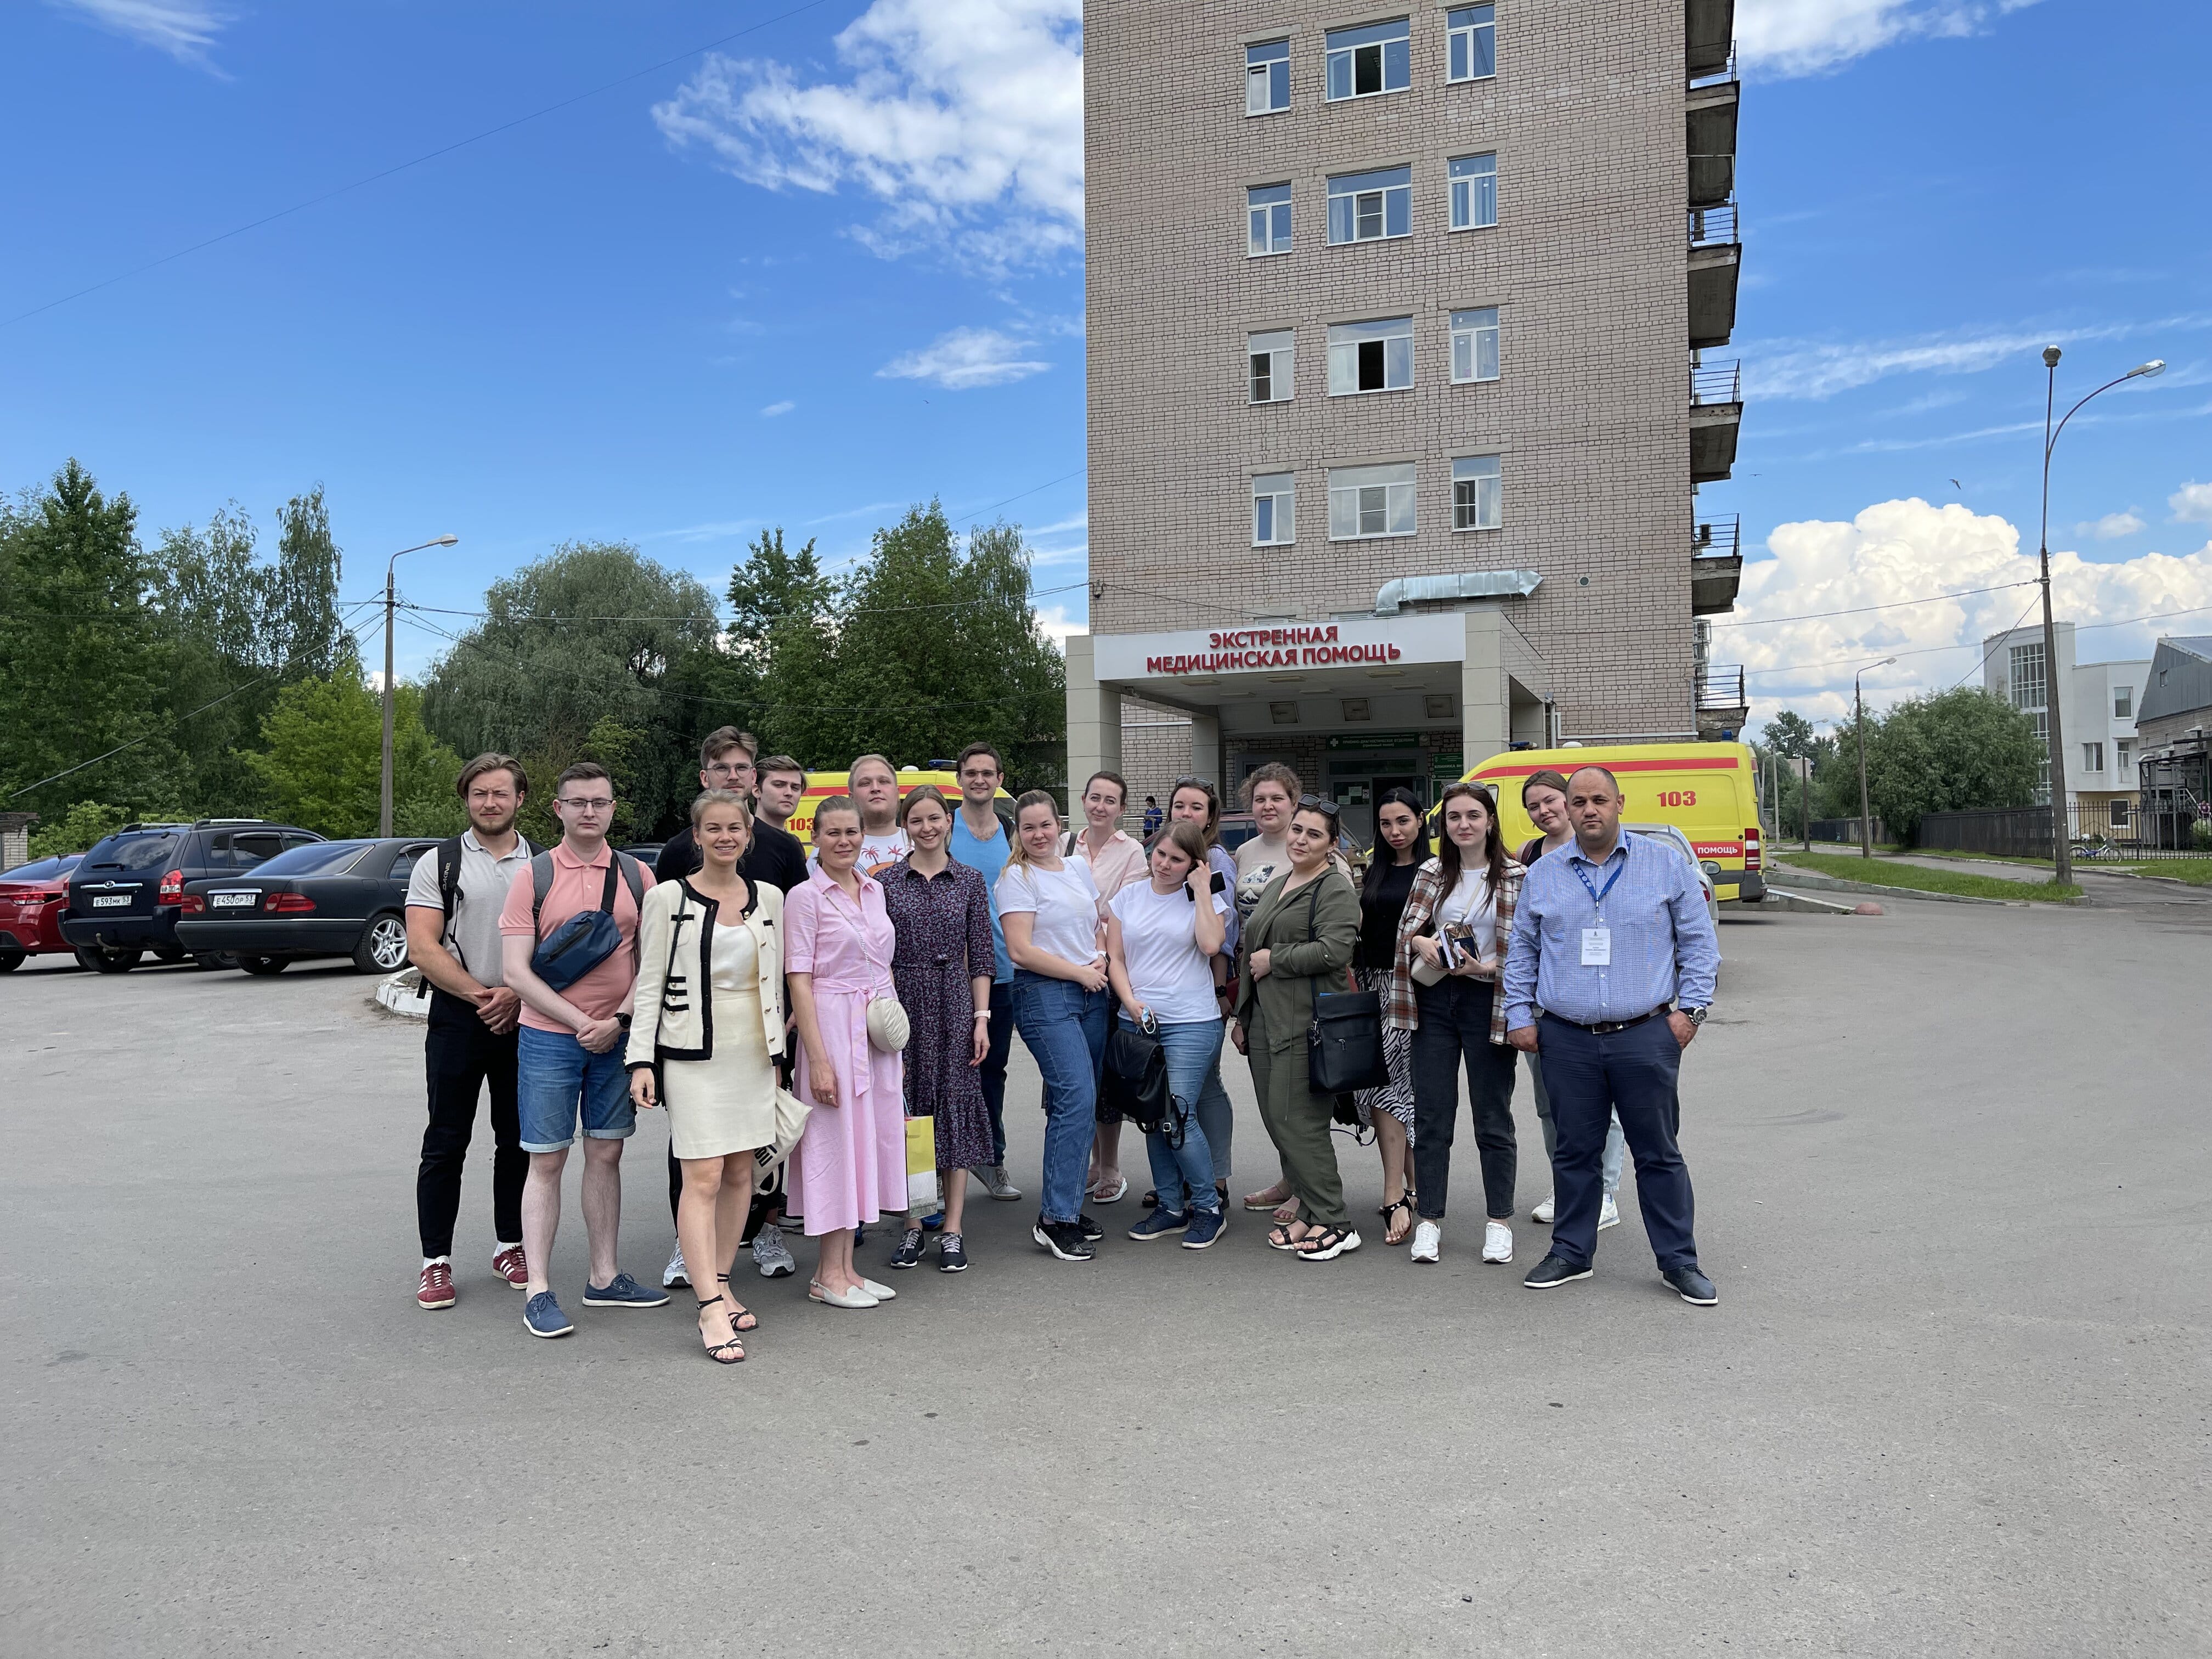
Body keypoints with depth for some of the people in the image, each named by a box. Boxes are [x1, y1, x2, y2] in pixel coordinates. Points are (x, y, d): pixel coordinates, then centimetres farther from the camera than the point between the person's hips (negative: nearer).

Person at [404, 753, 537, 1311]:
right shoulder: (438, 863, 2)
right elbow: (422, 948, -6)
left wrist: (518, 994, -11)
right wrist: (481, 995, -14)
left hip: (525, 1017, 2)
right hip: (458, 1018, -2)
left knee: (519, 1140, 9)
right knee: (446, 1142, 2)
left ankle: (510, 1245, 23)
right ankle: (436, 1260, 11)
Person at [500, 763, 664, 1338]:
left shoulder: (637, 876, 5)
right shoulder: (534, 875, -3)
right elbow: (517, 971, -8)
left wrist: (618, 1020, -10)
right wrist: (581, 1023, -14)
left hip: (618, 1037, 3)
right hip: (549, 1038, -3)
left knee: (606, 1155, 11)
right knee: (547, 1161, 2)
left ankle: (605, 1278, 21)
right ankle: (538, 1292, 9)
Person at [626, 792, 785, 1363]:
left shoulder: (768, 898, 9)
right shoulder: (668, 898, -3)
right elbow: (649, 984, -3)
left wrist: (776, 1052, 13)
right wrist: (641, 1060, -9)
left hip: (752, 1051, 5)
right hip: (693, 1052, -5)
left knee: (740, 1173, 9)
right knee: (704, 1177, -9)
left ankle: (721, 1284, 23)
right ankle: (710, 1310, -7)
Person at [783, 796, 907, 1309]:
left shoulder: (874, 891, 12)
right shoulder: (805, 897, -7)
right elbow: (799, 980, -11)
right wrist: (818, 1058, -17)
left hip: (879, 1030, 7)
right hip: (833, 1027, -6)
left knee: (869, 1140, 9)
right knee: (836, 1142, -2)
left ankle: (846, 1267, 19)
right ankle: (828, 1276, 9)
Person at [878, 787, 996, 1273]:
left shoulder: (970, 880, 6)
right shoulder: (888, 882, 4)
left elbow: (981, 956, 5)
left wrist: (981, 1017, -1)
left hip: (954, 1003, 0)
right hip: (903, 1002, 0)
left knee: (955, 1105, 2)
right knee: (907, 1109, 3)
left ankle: (952, 1231, 9)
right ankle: (912, 1227, 15)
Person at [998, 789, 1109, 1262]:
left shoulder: (1078, 868, 14)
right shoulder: (1016, 878, -4)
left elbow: (1101, 924, 22)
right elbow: (1022, 951, -11)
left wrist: (1102, 959, 1)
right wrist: (1081, 972, -9)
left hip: (1092, 994, 6)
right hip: (1044, 995, -6)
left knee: (1077, 1103, 7)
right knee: (1077, 1097, -16)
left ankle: (1067, 1204, 18)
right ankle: (1055, 1219, -10)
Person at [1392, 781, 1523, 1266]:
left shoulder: (1515, 878, -4)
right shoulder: (1431, 874, 7)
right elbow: (1405, 930, 11)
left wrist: (1485, 966, -18)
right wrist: (1422, 943, -10)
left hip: (1487, 1003, -3)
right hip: (1434, 1002, 3)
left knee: (1493, 1118, 6)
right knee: (1431, 1116, 6)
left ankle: (1499, 1222, 19)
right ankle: (1429, 1221, 15)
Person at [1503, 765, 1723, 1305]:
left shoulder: (1665, 865, 3)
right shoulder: (1542, 875, 8)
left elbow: (1699, 941, 6)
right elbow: (1521, 951, 14)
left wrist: (1690, 1008, -2)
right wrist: (1519, 1015, 7)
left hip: (1645, 1037, -1)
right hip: (1567, 1041, 2)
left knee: (1659, 1153, 5)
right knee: (1575, 1151, 9)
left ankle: (1678, 1260, 17)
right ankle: (1571, 1252, 22)